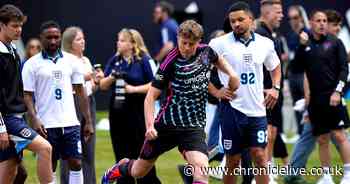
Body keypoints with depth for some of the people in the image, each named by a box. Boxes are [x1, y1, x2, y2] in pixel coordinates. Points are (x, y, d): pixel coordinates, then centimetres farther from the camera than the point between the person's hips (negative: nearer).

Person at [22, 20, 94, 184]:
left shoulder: (71, 60, 7)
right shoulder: (31, 64, -1)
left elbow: (80, 92, 10)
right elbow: (27, 96, -2)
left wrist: (88, 122, 6)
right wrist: (34, 120, -16)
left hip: (70, 122, 2)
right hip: (46, 125, -2)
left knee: (76, 163, 0)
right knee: (49, 168, 3)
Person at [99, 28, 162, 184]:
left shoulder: (144, 60, -7)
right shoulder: (114, 60, 9)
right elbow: (103, 86, 11)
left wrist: (134, 89, -16)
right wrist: (112, 77, -9)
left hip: (138, 112, -5)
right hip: (117, 113, 5)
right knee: (122, 155, 11)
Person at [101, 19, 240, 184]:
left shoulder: (206, 52, 0)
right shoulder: (171, 62, -13)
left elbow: (218, 59, 28)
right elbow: (151, 96, -10)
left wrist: (231, 74, 11)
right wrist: (149, 125, -21)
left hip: (194, 126, 2)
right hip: (167, 124, -2)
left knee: (201, 168, -24)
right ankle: (121, 168, 50)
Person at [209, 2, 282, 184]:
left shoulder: (265, 44, 5)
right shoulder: (219, 44, -6)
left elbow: (275, 67, 24)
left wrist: (275, 88, 9)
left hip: (257, 109, 2)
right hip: (232, 109, -2)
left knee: (260, 158, -2)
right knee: (232, 161, 4)